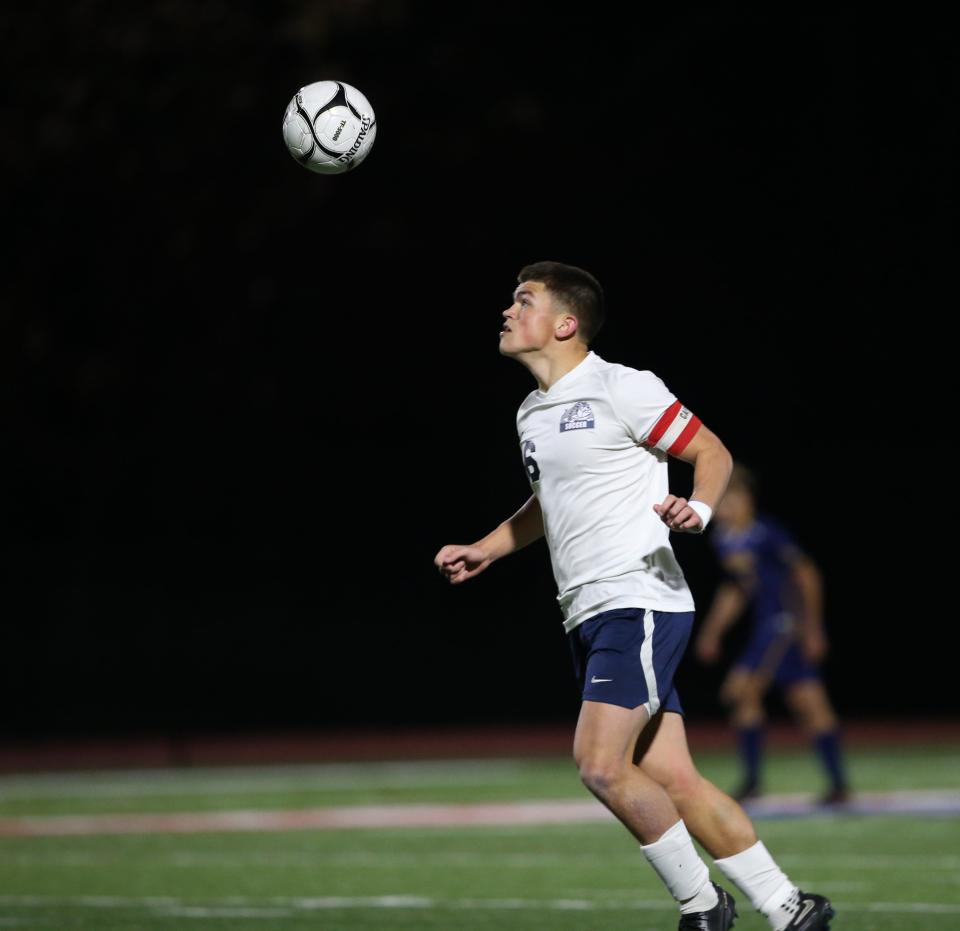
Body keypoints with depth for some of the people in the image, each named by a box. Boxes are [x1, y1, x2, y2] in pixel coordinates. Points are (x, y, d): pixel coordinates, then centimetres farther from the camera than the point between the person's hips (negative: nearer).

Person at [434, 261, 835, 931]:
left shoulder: (620, 388, -7)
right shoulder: (531, 414, 18)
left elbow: (713, 453, -5)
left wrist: (697, 510, -22)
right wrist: (484, 551, 28)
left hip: (639, 602, -8)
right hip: (589, 617, 8)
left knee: (601, 765, -18)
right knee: (672, 780, 2)